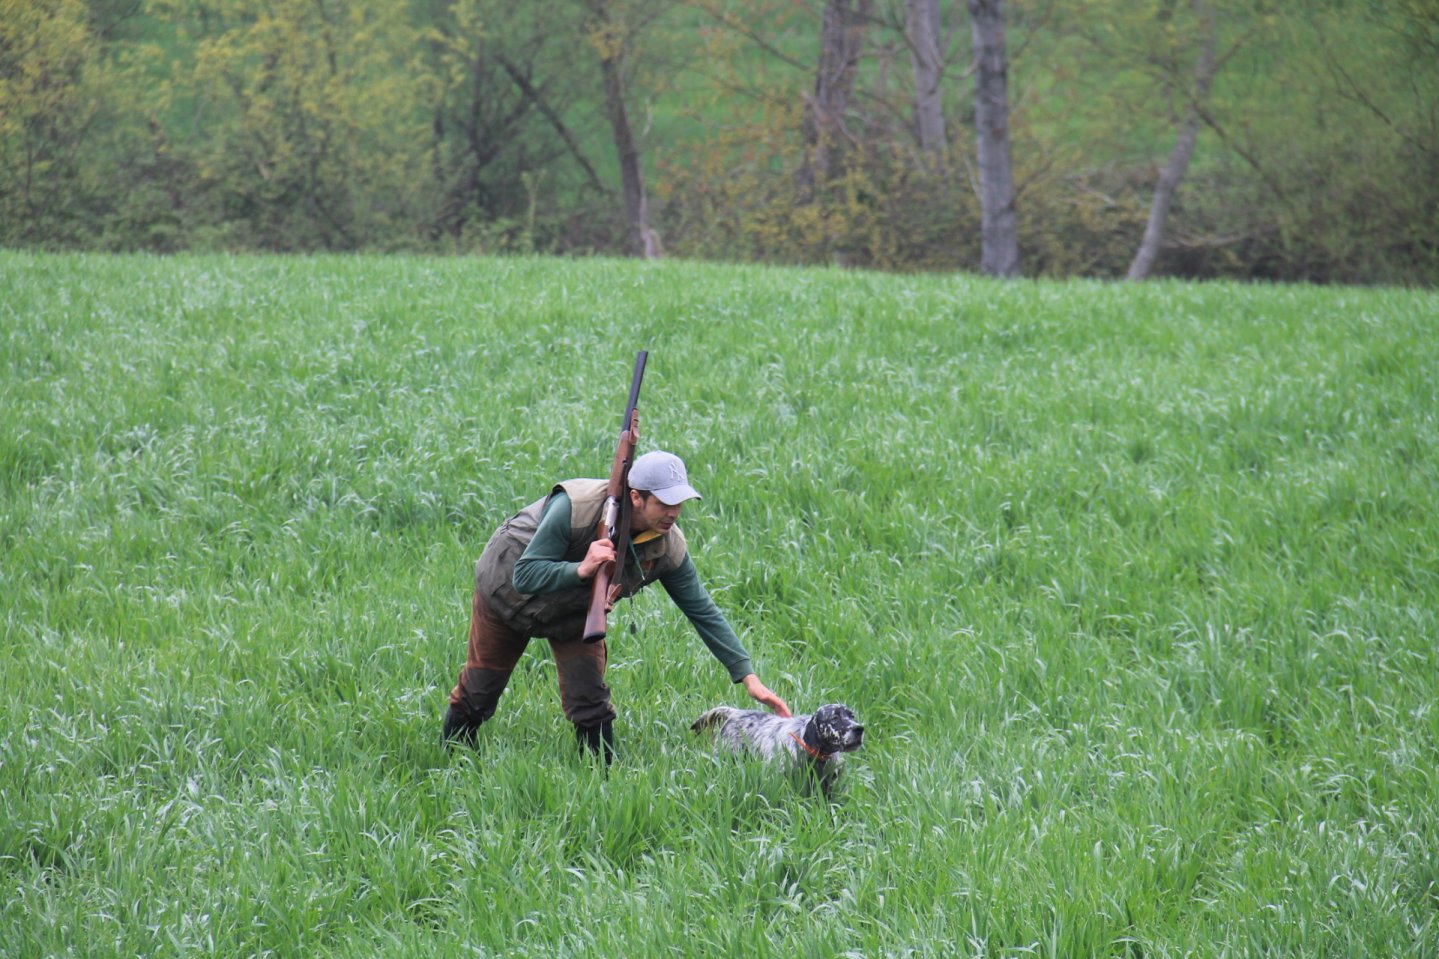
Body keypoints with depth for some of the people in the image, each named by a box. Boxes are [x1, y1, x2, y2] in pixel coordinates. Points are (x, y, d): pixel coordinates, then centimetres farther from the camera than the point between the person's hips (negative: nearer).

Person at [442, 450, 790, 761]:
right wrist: (582, 569, -53)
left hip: (575, 611, 3)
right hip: (508, 589, -3)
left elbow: (704, 612, -15)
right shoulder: (575, 507, -39)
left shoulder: (668, 548, -25)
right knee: (478, 693, 9)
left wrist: (748, 676, -19)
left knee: (589, 705, -12)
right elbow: (525, 576, -36)